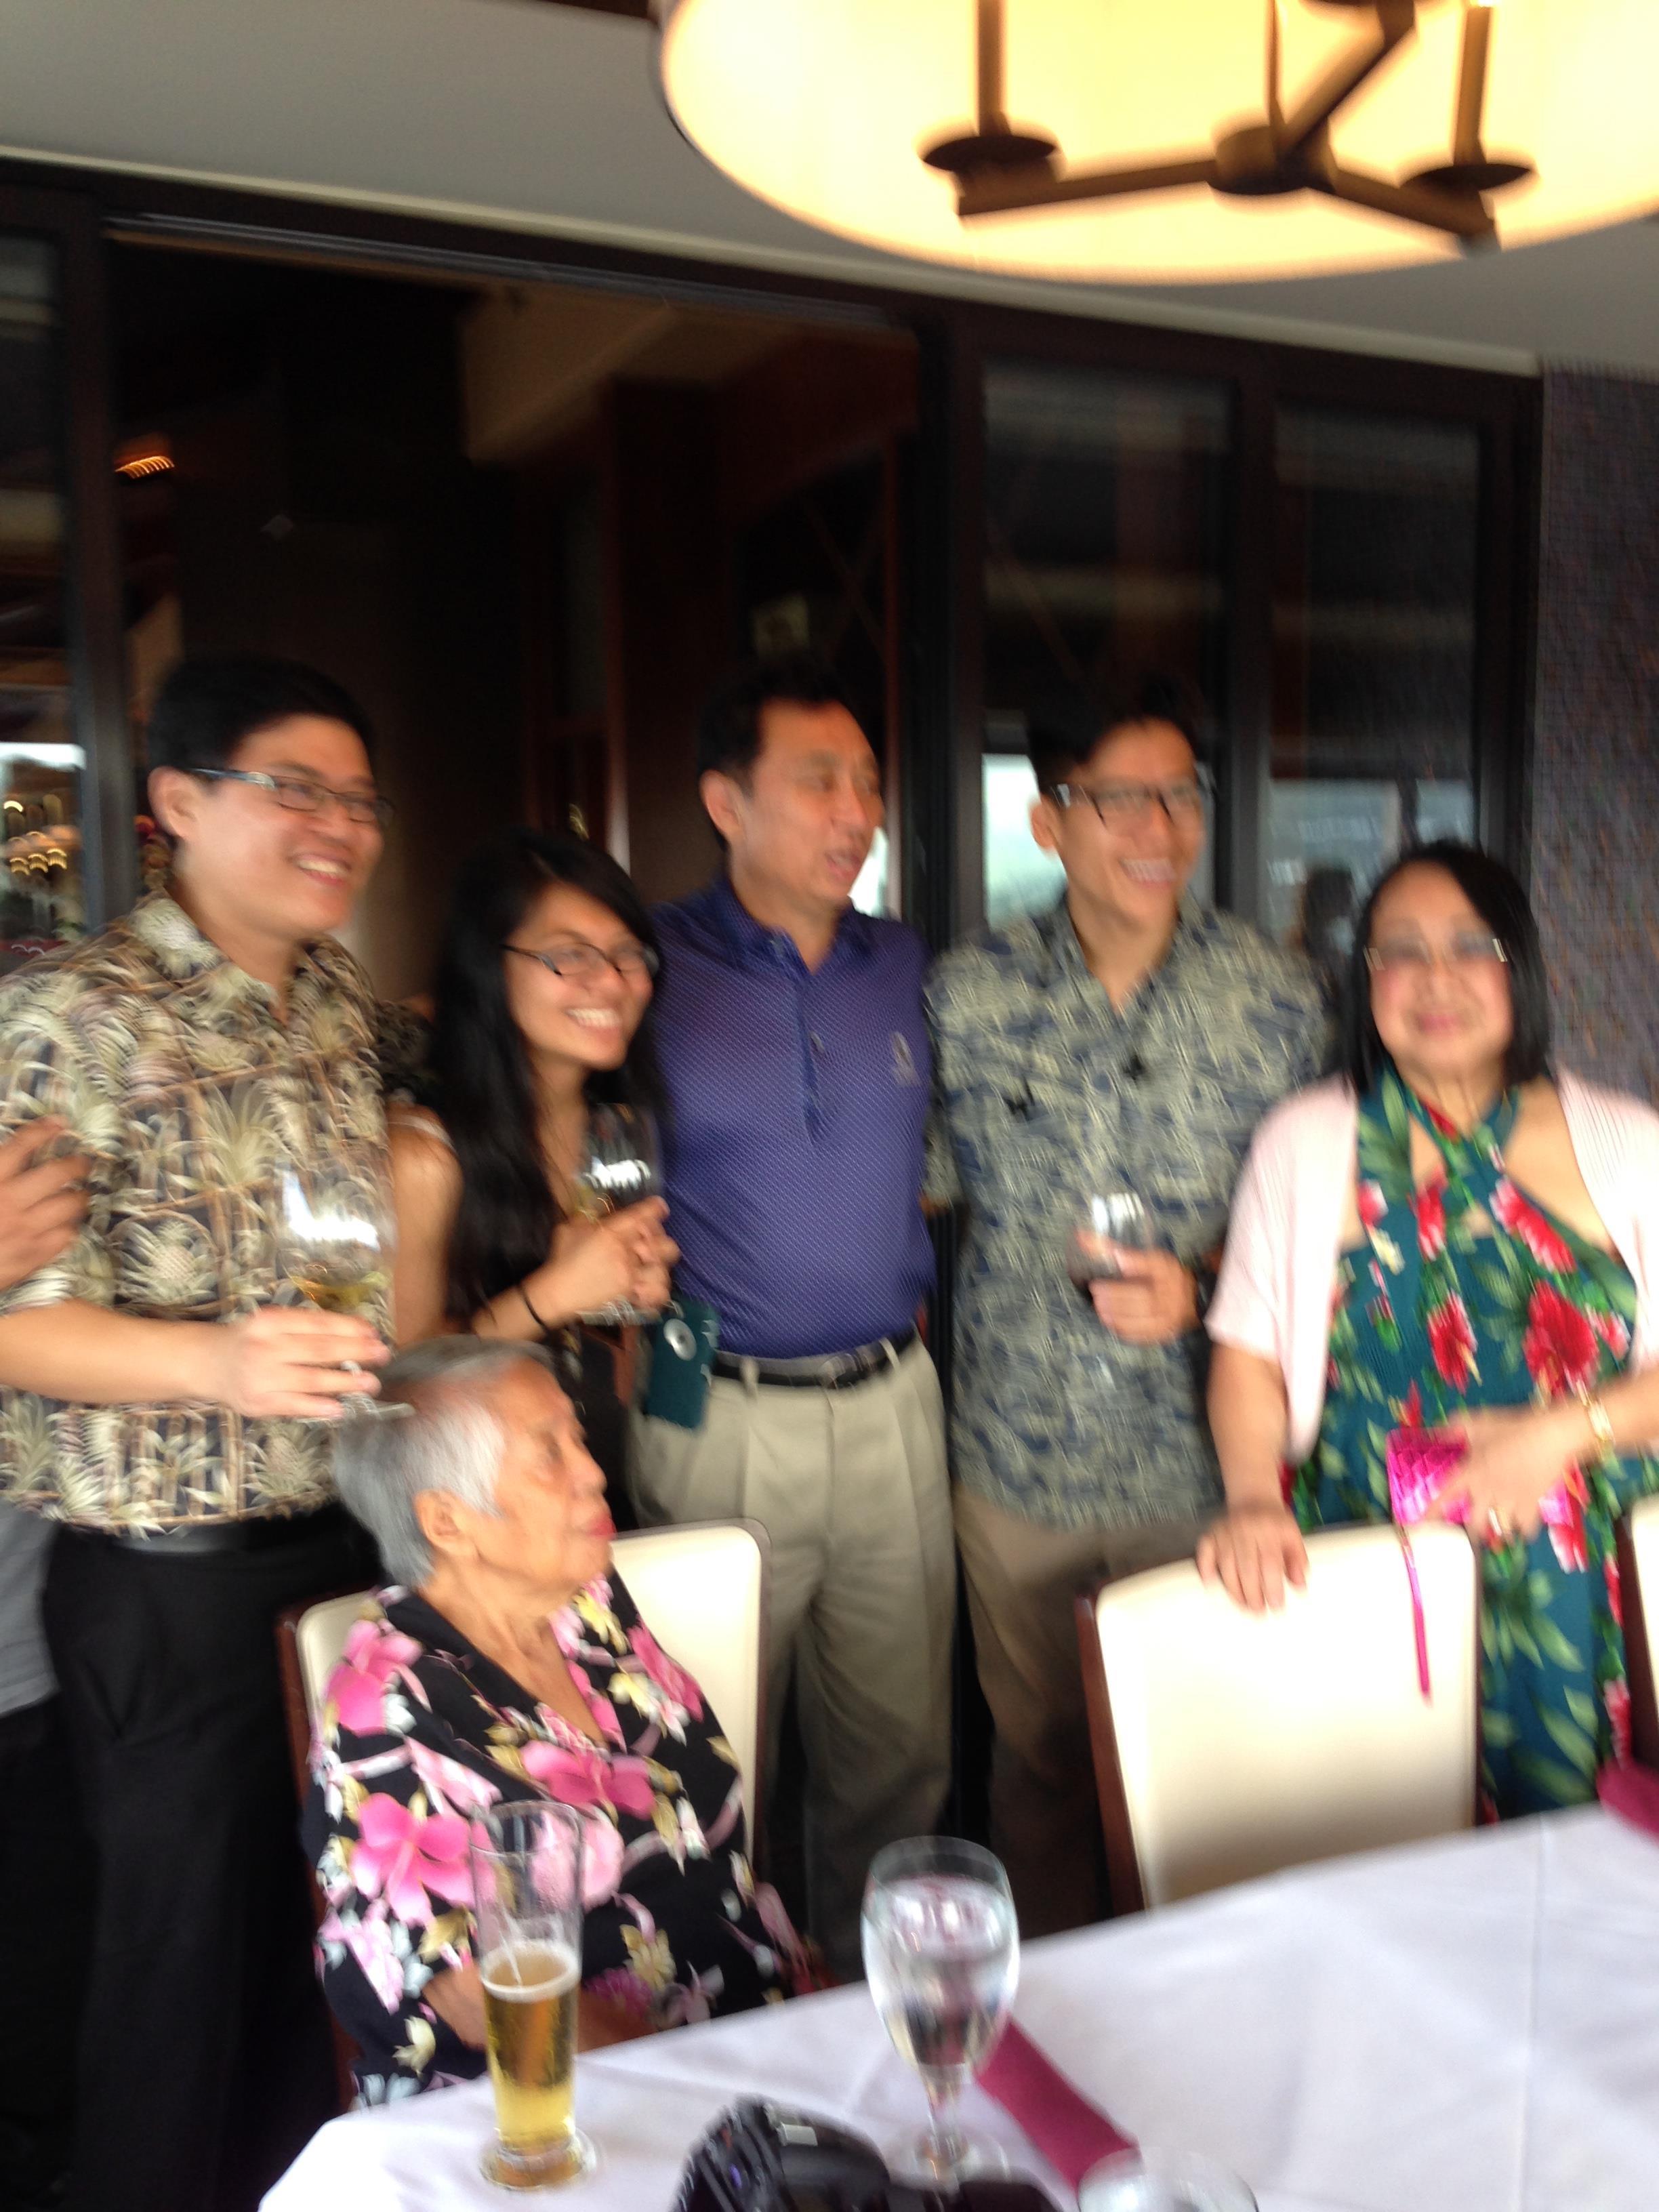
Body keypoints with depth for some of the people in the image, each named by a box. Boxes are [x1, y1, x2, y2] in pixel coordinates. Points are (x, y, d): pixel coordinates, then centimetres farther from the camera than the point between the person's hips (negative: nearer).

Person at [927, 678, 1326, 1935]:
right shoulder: (967, 993, -3)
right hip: (1021, 1451, 1)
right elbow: (933, 1187, 6)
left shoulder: (1275, 994, -3)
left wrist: (1203, 1283, -15)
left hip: (1203, 1455, 0)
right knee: (1038, 1751, 17)